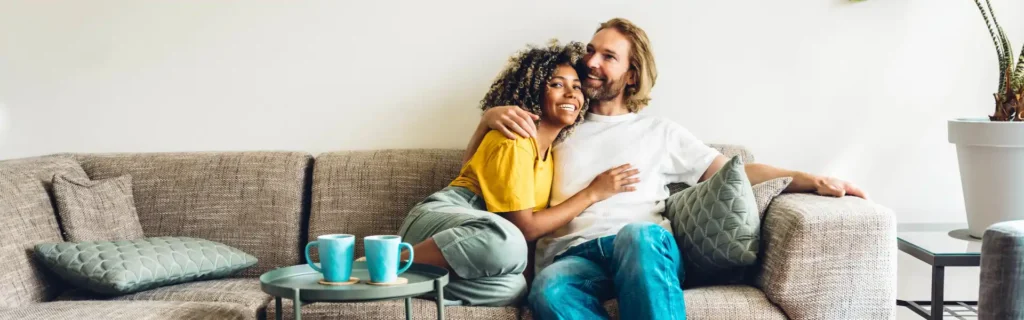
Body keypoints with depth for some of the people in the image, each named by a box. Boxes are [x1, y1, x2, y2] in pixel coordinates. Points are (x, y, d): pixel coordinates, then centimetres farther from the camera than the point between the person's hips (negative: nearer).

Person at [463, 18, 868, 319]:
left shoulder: (659, 130, 26)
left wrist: (810, 180, 4)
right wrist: (490, 118, 6)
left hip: (644, 247, -1)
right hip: (573, 255, 1)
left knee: (638, 235, -41)